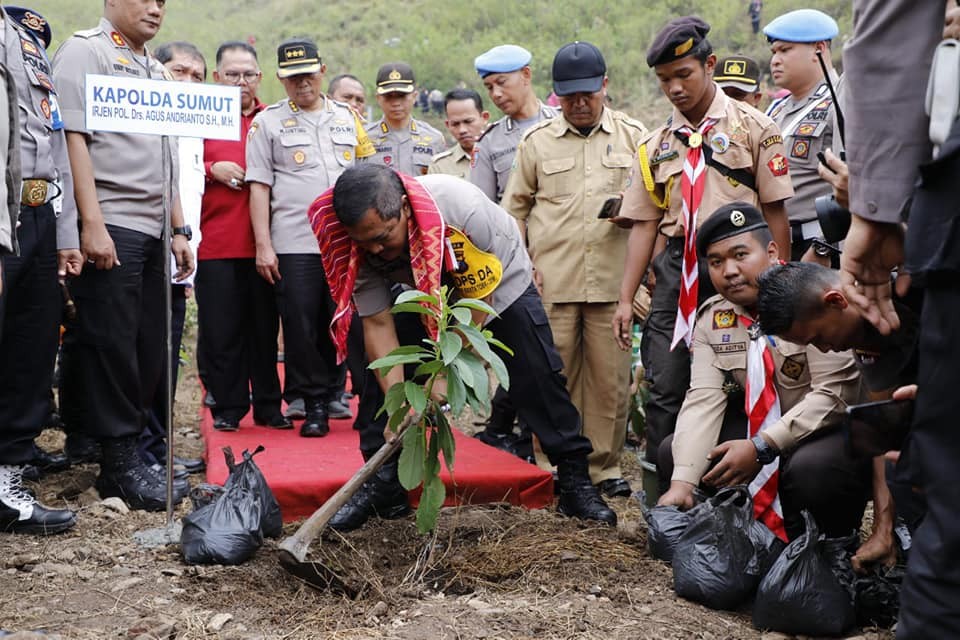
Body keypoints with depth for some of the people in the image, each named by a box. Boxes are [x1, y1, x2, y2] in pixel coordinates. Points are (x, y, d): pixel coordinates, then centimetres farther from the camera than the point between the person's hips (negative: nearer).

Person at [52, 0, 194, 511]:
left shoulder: (154, 71, 23)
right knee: (111, 346, -4)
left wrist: (178, 230, 20)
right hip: (111, 228, -8)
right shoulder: (86, 52, -2)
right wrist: (92, 223, -19)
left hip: (154, 232, 8)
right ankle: (120, 463, 2)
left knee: (149, 349, 7)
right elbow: (73, 137, -12)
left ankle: (130, 446, 16)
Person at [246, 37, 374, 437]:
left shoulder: (348, 118, 16)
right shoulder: (267, 123, 6)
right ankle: (316, 404, 7)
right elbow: (259, 187, 2)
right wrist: (263, 245, -6)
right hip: (294, 244, -2)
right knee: (302, 327, -3)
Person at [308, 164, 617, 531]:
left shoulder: (463, 208, -42)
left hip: (499, 282, -3)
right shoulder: (361, 244, -29)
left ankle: (575, 481, 4)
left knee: (538, 379, -9)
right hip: (425, 295, 3)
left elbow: (477, 297, -29)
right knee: (383, 373, -9)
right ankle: (383, 486, 2)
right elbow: (378, 324, -24)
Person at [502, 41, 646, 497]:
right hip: (551, 282, 0)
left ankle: (605, 465, 15)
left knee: (611, 378, 3)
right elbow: (514, 207, 13)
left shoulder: (633, 137, 9)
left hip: (613, 280, 0)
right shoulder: (537, 141, 9)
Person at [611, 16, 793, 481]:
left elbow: (774, 211, 0)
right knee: (665, 387, -1)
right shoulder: (655, 146, 14)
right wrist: (625, 298, 5)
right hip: (675, 268, 3)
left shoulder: (753, 128, 2)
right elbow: (644, 224, 11)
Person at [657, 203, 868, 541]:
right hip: (759, 428, 6)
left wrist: (761, 448, -30)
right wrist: (682, 483, -25)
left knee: (811, 469, -37)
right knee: (673, 452, -7)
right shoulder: (713, 317, -1)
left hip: (836, 428, -6)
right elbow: (703, 399, -11)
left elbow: (832, 395, -24)